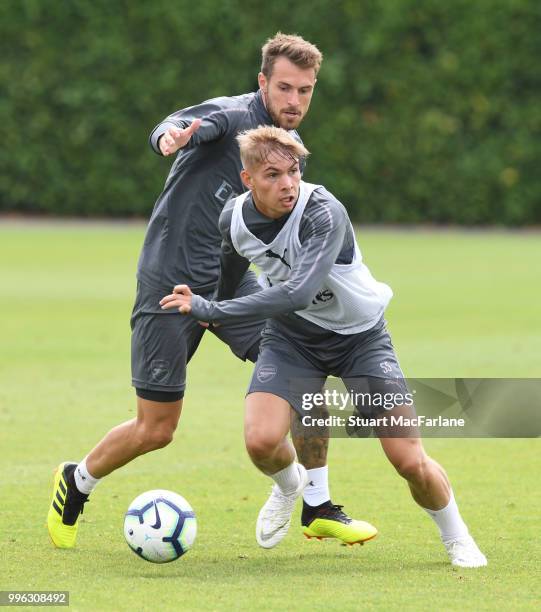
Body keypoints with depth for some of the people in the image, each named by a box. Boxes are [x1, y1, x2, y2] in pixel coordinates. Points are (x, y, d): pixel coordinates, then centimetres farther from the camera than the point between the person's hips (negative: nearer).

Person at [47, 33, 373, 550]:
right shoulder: (233, 115, -14)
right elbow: (171, 128, -34)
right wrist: (172, 137, -57)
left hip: (229, 280, 6)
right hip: (169, 282, -6)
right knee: (155, 430, -2)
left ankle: (317, 507, 0)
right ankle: (76, 483, 27)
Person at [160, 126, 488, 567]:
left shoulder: (323, 212, -33)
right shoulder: (235, 218, -14)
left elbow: (298, 292, -46)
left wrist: (210, 310, -44)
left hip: (359, 334, -3)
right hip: (291, 336, 3)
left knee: (410, 461, -11)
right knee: (261, 440, -22)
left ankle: (457, 538, 20)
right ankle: (289, 487, 16)